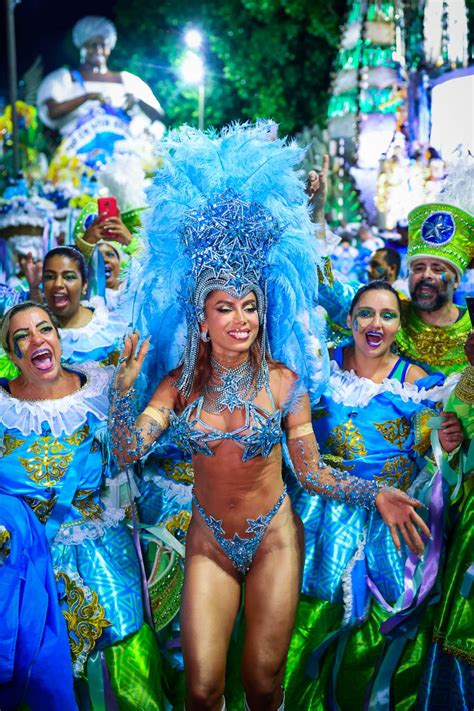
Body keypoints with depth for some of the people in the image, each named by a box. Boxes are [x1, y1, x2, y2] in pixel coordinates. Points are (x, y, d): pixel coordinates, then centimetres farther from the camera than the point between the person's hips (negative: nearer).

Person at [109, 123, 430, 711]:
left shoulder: (284, 381, -10)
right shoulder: (180, 384, -5)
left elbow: (312, 473, -7)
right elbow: (128, 452, -13)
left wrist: (375, 494, -21)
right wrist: (124, 389, -28)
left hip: (273, 536, -1)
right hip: (208, 539, 1)